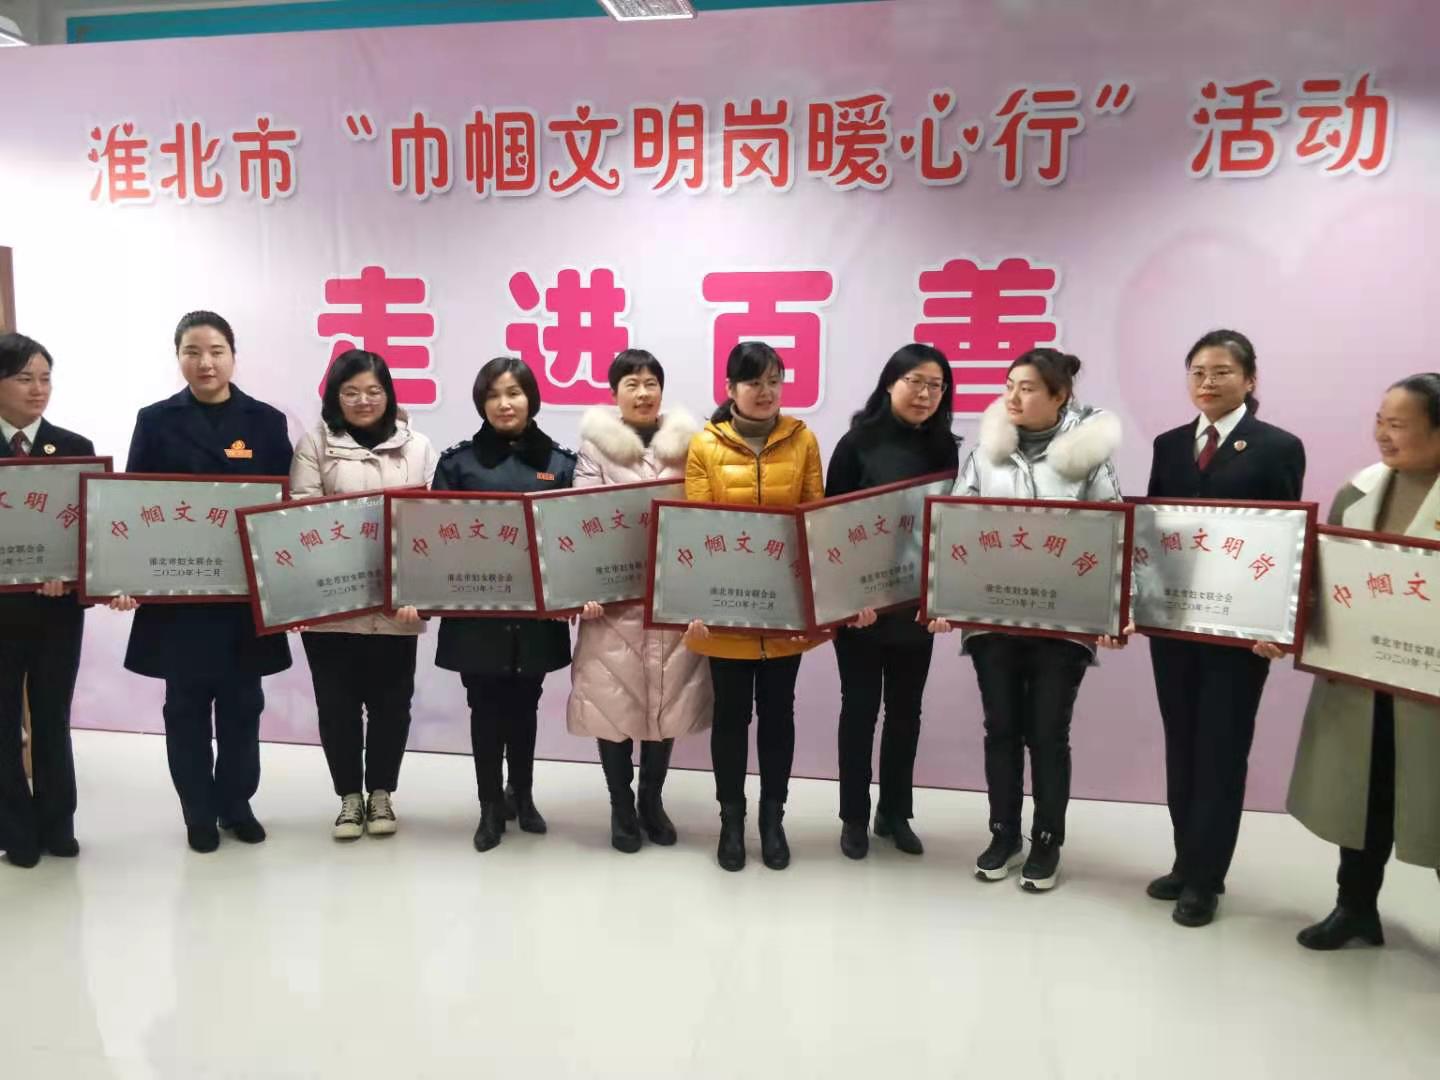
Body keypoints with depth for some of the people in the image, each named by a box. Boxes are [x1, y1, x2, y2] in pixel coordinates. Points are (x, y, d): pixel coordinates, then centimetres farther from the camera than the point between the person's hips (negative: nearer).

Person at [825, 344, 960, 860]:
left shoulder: (944, 448, 4)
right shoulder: (858, 443, -7)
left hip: (917, 604, 4)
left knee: (906, 709, 13)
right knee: (860, 706, 6)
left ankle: (895, 813, 28)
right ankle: (854, 816, 21)